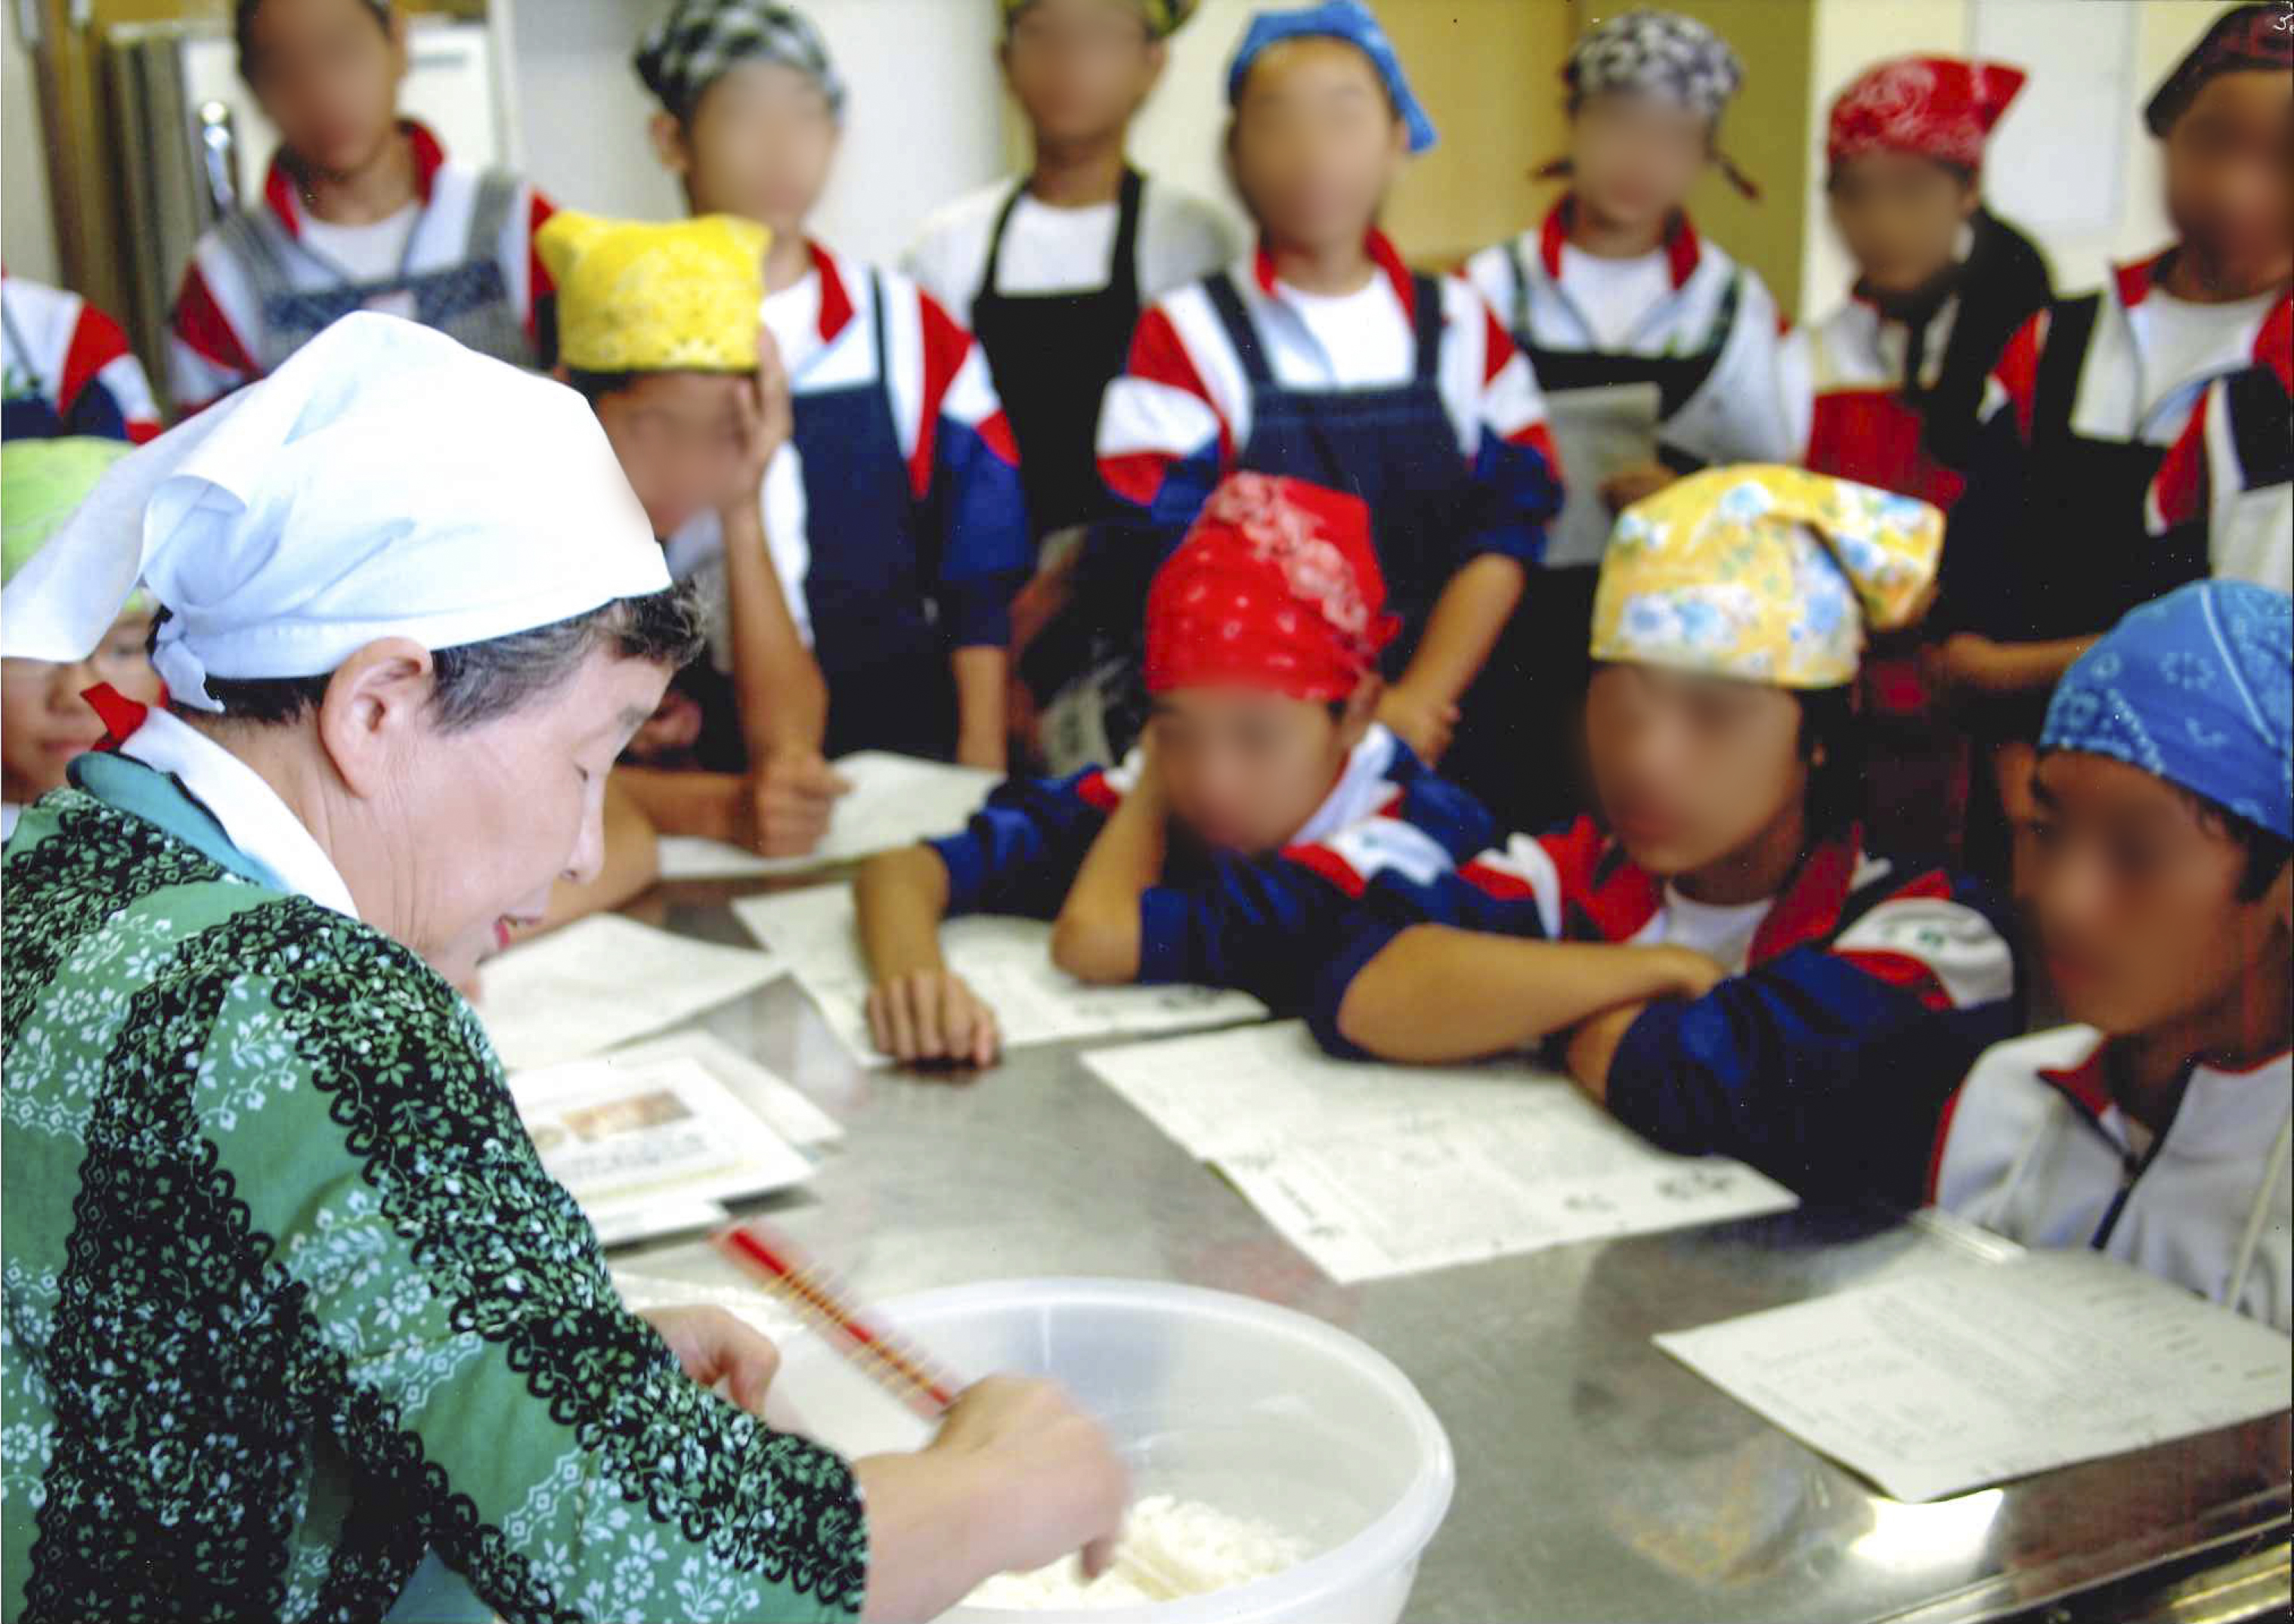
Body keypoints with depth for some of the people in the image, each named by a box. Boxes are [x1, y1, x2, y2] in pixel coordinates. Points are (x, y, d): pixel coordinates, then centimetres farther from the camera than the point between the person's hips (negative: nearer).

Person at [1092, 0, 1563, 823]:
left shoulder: (1461, 328, 7)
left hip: (1444, 737, 2)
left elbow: (1507, 534, 1)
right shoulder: (1187, 335, 0)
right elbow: (1173, 565, -7)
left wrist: (1417, 705, -11)